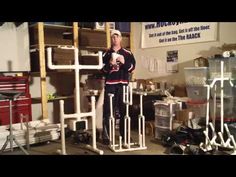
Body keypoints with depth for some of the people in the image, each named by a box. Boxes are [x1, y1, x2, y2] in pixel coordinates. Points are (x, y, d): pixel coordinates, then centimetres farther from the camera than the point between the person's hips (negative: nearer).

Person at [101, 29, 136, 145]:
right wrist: (109, 64, -15)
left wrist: (124, 62, -14)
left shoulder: (128, 54, 10)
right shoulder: (106, 54, 8)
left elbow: (132, 67, 3)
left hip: (123, 84, 1)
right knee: (107, 110, -3)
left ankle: (124, 134, 19)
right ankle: (106, 136, 2)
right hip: (110, 84, -1)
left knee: (124, 109, 7)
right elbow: (102, 69, 3)